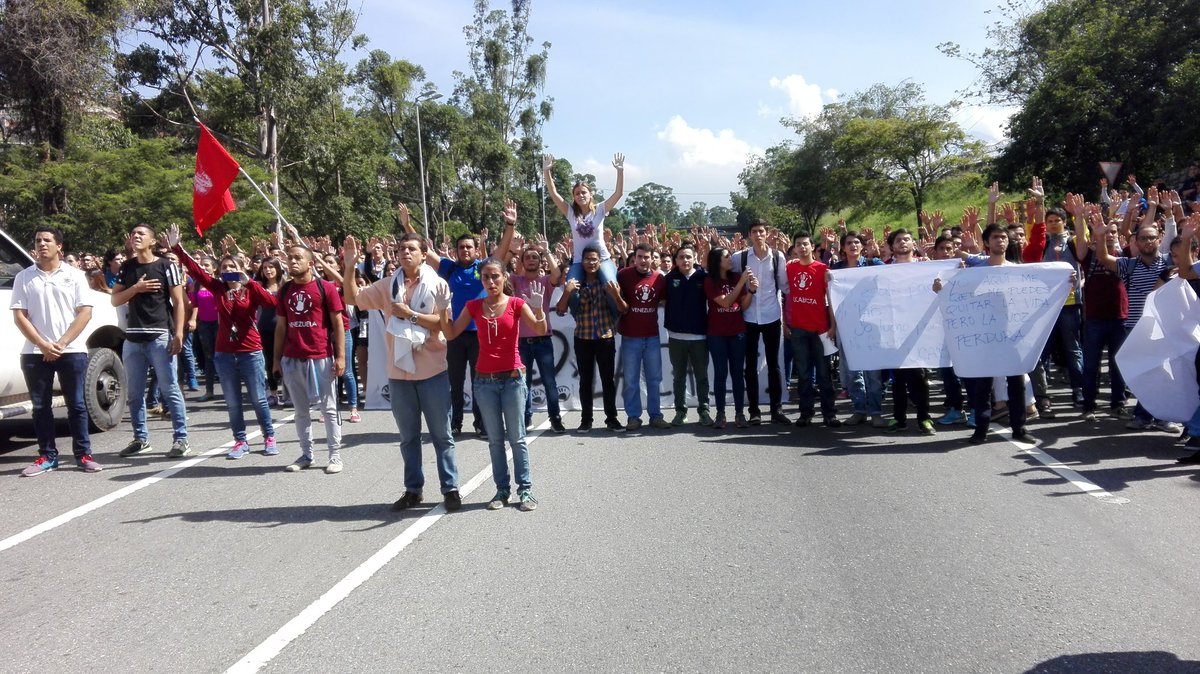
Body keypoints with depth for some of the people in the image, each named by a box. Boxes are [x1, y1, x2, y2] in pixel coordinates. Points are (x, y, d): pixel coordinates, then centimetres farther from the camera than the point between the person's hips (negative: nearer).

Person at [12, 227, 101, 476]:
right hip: (35, 352, 2)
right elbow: (19, 316, 2)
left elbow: (85, 313, -2)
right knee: (41, 407, 6)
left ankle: (83, 455, 7)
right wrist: (43, 345, -9)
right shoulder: (23, 277, 6)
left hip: (72, 351, -1)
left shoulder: (75, 275, 4)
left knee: (76, 405, 2)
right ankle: (47, 456, 13)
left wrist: (61, 344, -10)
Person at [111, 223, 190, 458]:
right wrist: (136, 288, -7)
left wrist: (178, 334, -13)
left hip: (160, 337, -5)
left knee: (170, 390, -5)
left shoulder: (166, 266, 0)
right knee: (134, 392, 9)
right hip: (132, 338, 5)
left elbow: (178, 302, -4)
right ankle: (141, 439, 20)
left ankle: (180, 439, -1)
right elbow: (115, 300, 12)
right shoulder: (127, 267, 13)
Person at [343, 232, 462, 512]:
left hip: (432, 371, -3)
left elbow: (444, 323, -10)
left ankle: (450, 488, 14)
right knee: (408, 436, 13)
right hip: (399, 372, 3)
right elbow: (353, 298, 2)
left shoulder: (438, 285, -4)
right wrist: (350, 266, -9)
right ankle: (413, 489, 24)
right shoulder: (387, 286, 5)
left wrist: (410, 314, -17)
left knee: (441, 435, 5)